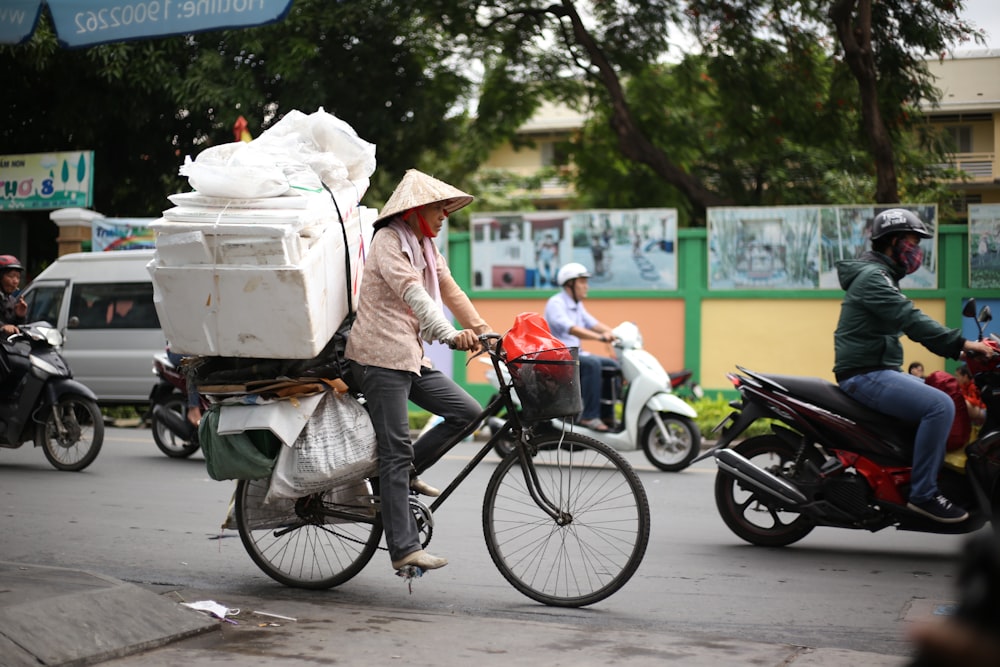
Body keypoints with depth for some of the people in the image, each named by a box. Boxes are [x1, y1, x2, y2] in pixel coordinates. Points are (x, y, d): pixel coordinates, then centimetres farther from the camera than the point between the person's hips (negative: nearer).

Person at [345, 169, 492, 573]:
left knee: (468, 412, -2)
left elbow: (451, 292, 12)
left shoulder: (427, 248, 19)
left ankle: (407, 473, 13)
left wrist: (483, 332, -4)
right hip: (381, 356, -9)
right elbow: (411, 291, -25)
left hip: (411, 357, 9)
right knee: (397, 449, -11)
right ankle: (403, 548, -10)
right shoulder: (388, 240, -10)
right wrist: (450, 335, -37)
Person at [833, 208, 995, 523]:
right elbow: (910, 320, -25)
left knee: (940, 397, 17)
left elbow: (910, 325, 20)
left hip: (879, 371, 11)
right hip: (865, 375, -11)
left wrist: (957, 347, 10)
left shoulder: (882, 276, 21)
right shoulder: (871, 276, -13)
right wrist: (962, 343, -27)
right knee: (940, 406, -24)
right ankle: (922, 493, -19)